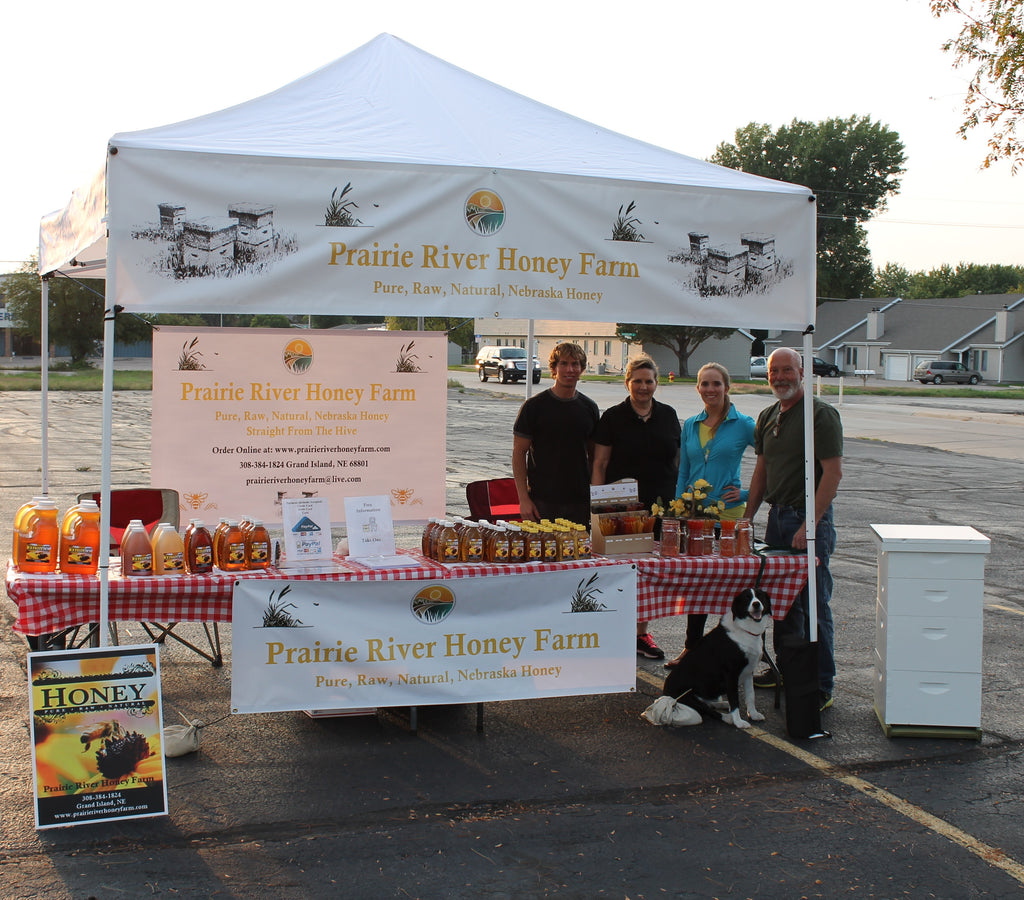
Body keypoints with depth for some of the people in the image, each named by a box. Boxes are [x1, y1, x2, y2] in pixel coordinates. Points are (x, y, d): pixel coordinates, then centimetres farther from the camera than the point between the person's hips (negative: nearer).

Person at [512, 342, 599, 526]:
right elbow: (518, 453, -3)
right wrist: (523, 498, -10)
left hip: (581, 502, 3)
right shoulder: (534, 406, -3)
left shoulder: (589, 408, 9)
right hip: (543, 502, -3)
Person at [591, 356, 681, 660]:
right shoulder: (614, 417, 0)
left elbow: (678, 460, 16)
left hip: (660, 505, 4)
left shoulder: (668, 415, 11)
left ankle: (641, 632, 19)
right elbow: (600, 464, 0)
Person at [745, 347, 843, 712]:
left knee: (814, 605, -4)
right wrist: (747, 517, 15)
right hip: (777, 516, 7)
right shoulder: (767, 417, 13)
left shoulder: (821, 414, -10)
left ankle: (821, 686, 2)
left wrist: (809, 524, -20)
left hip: (810, 519, -7)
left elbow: (833, 473, -15)